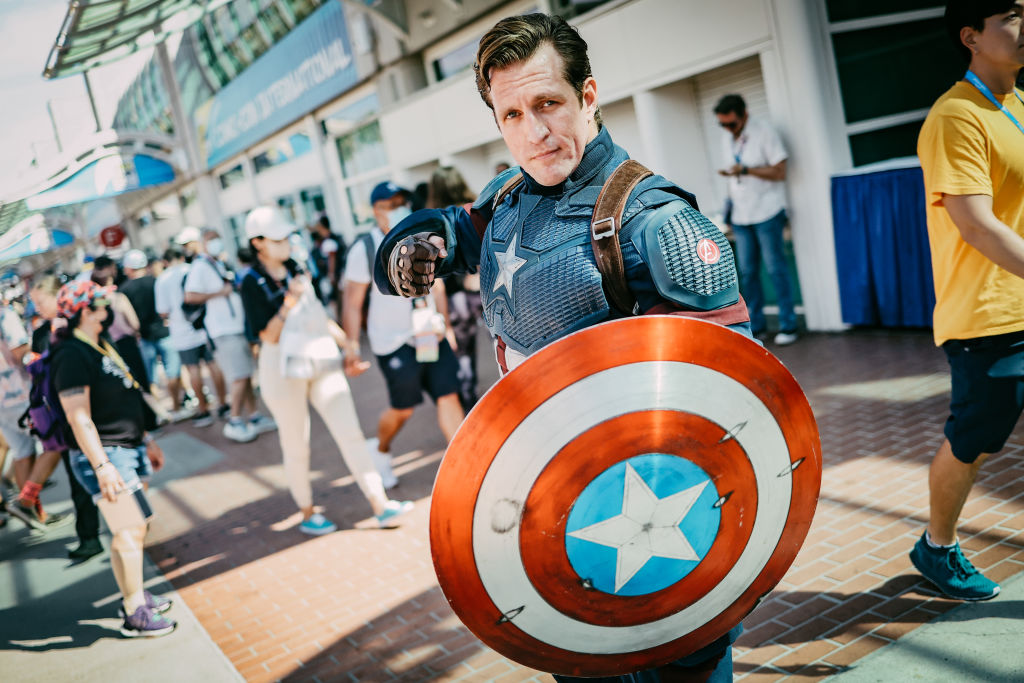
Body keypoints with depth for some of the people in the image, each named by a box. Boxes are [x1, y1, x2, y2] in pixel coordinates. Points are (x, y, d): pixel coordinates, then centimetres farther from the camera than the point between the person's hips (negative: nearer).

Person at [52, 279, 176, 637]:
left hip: (128, 450, 9)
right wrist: (102, 466, -26)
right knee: (129, 533, -6)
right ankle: (135, 615, 3)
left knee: (132, 530, 15)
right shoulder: (72, 356, -17)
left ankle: (135, 594, 28)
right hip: (104, 456, -9)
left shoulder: (99, 347, 14)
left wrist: (146, 440, 25)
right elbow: (79, 419, -22)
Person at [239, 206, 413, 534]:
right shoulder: (252, 284, -8)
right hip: (283, 369, -5)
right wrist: (289, 303, -24)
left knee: (350, 433, -3)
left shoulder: (296, 270, 11)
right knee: (296, 447, 6)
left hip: (321, 362, 5)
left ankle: (381, 506, -3)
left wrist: (347, 342, 17)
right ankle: (307, 514, 23)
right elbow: (268, 336, -14)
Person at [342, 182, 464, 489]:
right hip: (393, 341, -5)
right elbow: (352, 302, -7)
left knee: (449, 397, -1)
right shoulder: (364, 249, -7)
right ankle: (380, 449, 32)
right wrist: (352, 344, -12)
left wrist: (446, 326, 18)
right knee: (403, 408, 2)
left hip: (431, 336, 5)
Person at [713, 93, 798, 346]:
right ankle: (756, 325, 13)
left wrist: (746, 170, -20)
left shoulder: (764, 133, -7)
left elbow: (779, 172, -11)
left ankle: (788, 325, 4)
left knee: (775, 268, -4)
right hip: (741, 215, 6)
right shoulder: (727, 138, 13)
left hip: (766, 213, -6)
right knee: (747, 272, 5)